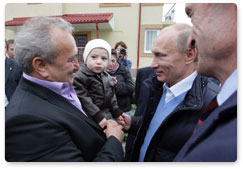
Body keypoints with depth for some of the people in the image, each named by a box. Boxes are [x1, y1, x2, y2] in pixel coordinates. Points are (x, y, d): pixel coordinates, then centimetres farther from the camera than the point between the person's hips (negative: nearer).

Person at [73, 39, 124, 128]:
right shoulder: (80, 77, -17)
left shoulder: (107, 77, 6)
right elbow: (83, 99, -23)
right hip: (91, 120, -6)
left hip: (107, 118, 7)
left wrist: (117, 113, 13)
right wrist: (98, 117, -25)